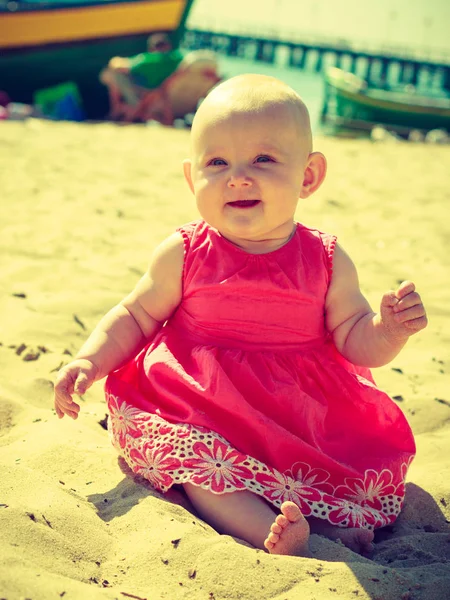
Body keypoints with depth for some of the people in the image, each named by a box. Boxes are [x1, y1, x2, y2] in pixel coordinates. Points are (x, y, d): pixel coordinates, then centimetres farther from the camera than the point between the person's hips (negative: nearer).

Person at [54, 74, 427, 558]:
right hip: (202, 406, -1)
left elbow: (354, 339, 4)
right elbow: (135, 316, 9)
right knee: (186, 451, -31)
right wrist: (89, 361, -6)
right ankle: (272, 535, -38)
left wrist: (388, 331, -18)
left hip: (307, 417, 2)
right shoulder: (184, 254, -2)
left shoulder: (328, 262, 0)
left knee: (381, 455, -15)